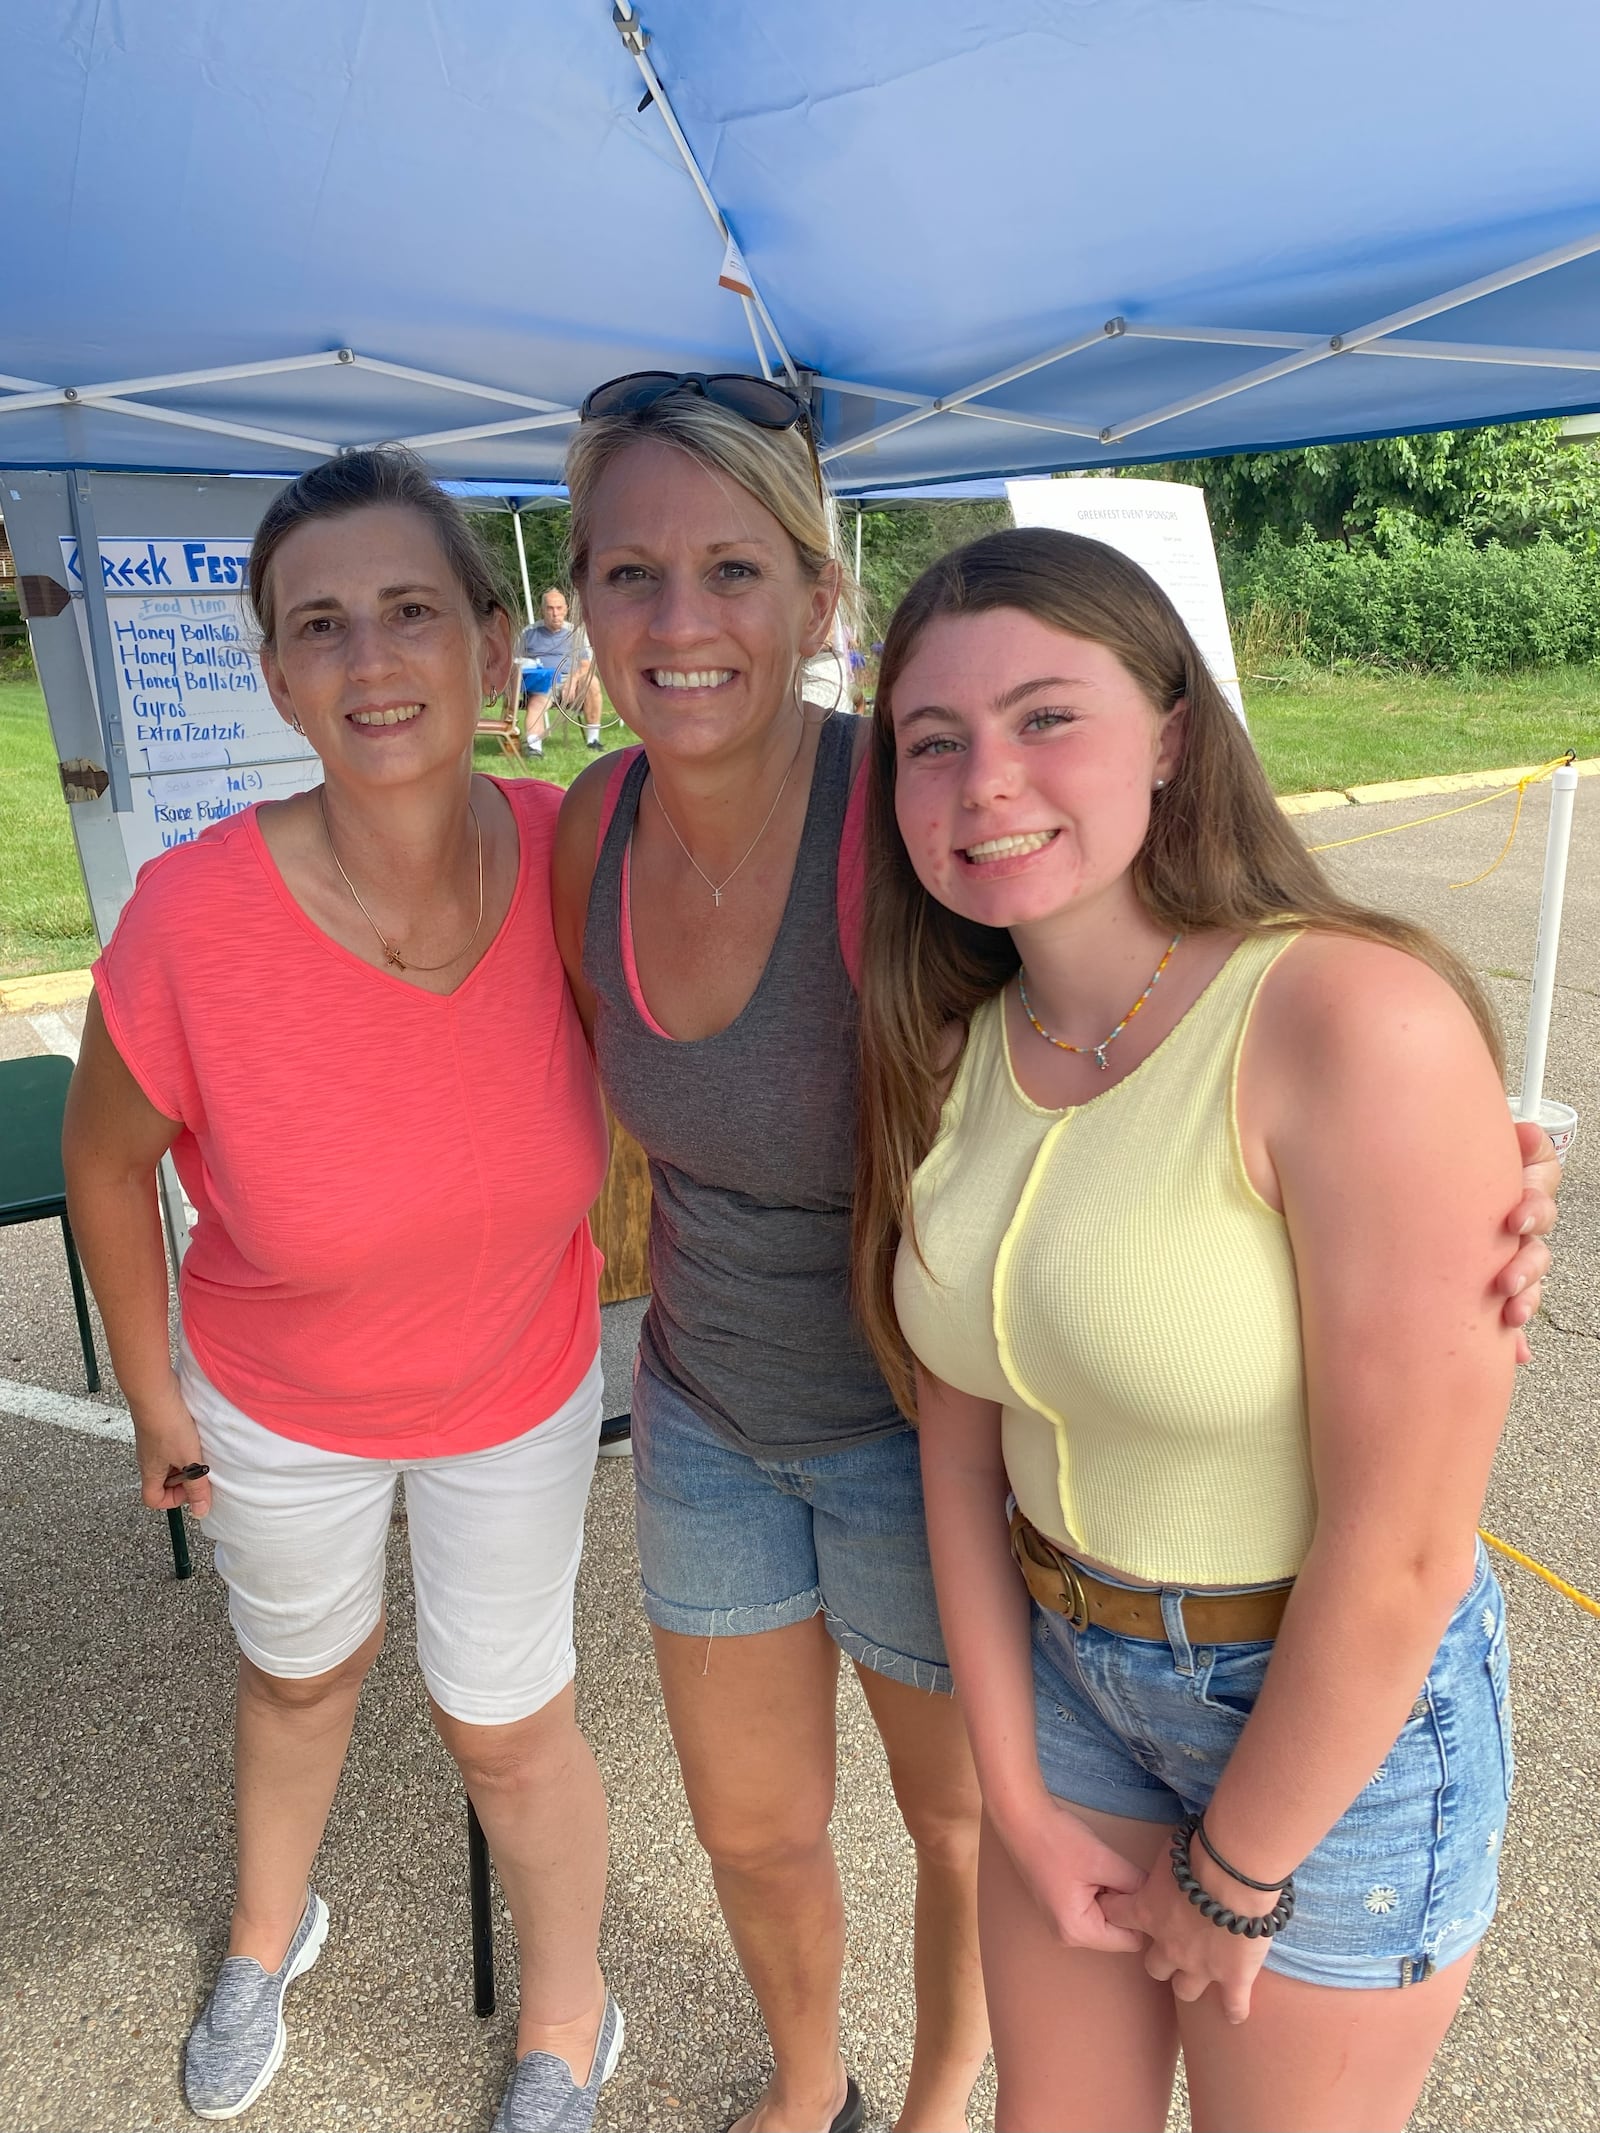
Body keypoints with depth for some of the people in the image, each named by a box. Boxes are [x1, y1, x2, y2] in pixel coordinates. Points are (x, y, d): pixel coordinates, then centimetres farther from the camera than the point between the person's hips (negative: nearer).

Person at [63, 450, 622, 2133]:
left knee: (502, 1724, 18)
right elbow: (106, 1157, -11)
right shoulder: (194, 922, -31)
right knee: (301, 1674, 28)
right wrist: (154, 1398, -1)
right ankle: (267, 1932, 64)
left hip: (520, 1382, 0)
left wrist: (579, 1240, 3)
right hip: (274, 1402, 0)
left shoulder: (567, 855, -26)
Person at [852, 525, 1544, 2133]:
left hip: (1339, 1715, -5)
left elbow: (1399, 1550, -23)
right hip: (1064, 1668, 5)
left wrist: (1232, 1876, -10)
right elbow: (962, 1444, -1)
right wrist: (1023, 1803, 0)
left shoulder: (1357, 1019, -27)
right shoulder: (953, 1052, -7)